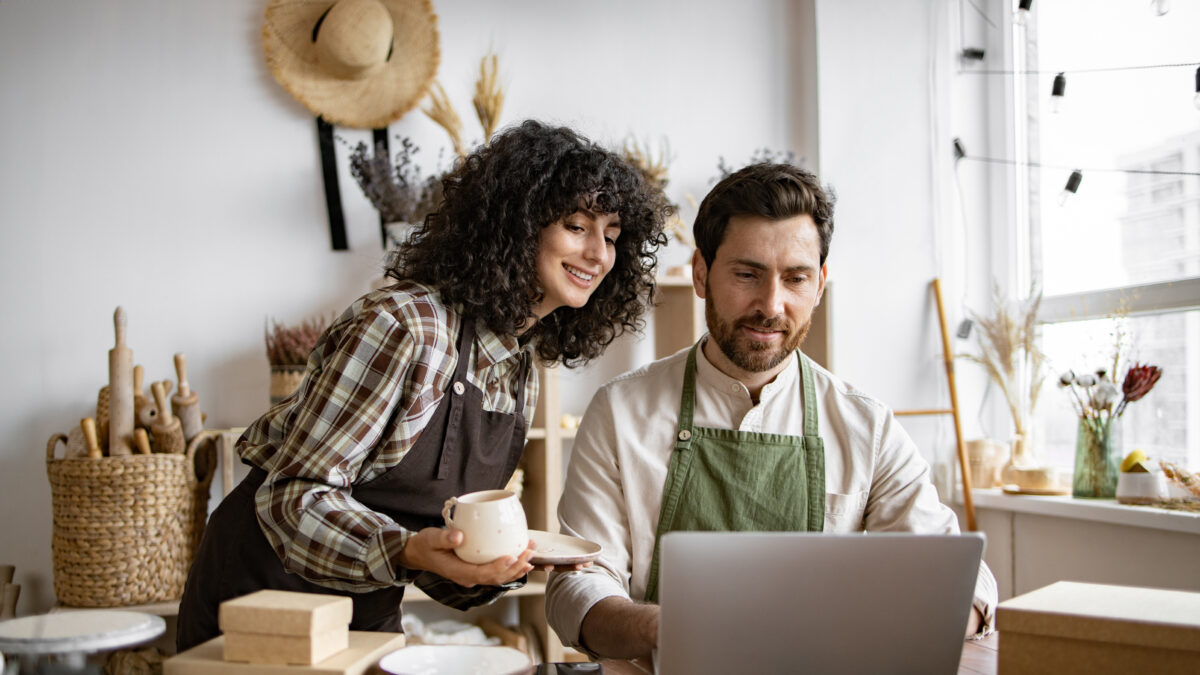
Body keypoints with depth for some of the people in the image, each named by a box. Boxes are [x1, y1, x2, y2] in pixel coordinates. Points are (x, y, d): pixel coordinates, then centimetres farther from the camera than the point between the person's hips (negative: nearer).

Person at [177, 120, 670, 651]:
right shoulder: (403, 325, -22)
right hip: (263, 592, -7)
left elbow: (439, 526, 6)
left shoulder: (521, 371, 2)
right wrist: (406, 550, -35)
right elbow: (294, 495, -22)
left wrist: (499, 560, -12)